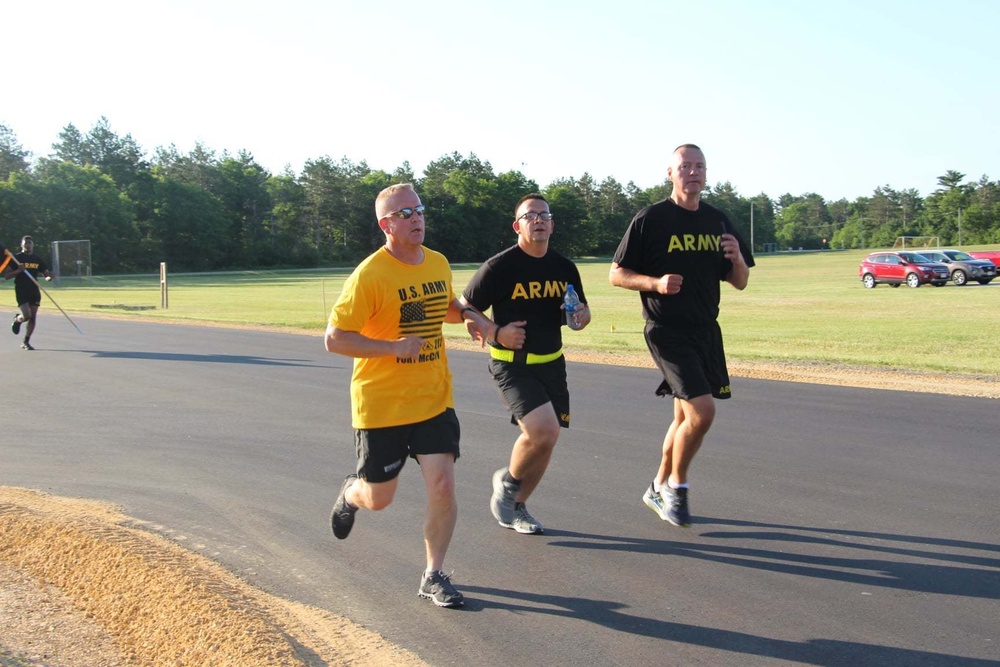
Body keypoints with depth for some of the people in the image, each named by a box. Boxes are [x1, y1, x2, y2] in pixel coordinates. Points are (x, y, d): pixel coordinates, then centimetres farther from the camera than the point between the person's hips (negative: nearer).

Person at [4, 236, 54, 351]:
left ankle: (26, 342, 13)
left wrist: (49, 276, -13)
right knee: (27, 316, -16)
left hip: (34, 290, 4)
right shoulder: (16, 258, -1)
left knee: (33, 318, 1)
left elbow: (46, 274, 12)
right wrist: (18, 270, -20)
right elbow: (6, 276, -4)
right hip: (21, 291, -4)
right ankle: (17, 319, 20)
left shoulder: (38, 259, 10)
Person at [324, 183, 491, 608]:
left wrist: (466, 315, 3)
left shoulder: (438, 264, 4)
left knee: (443, 485, -8)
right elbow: (334, 339, -15)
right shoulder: (370, 275, -15)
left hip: (434, 400, 4)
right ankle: (351, 494, 46)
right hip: (381, 405, -4)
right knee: (378, 499, 9)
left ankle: (434, 577, 10)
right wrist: (394, 346, -23)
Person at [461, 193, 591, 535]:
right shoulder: (499, 267, -12)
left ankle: (516, 507, 30)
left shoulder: (565, 268, 5)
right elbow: (465, 309, -6)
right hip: (511, 365, -6)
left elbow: (581, 311, 17)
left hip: (551, 364, 6)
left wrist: (581, 316, -7)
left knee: (544, 441, 8)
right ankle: (507, 481, 7)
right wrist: (496, 333, -20)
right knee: (544, 430, -23)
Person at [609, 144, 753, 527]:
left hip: (706, 330, 6)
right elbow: (616, 274, -4)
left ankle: (659, 488, 32)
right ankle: (676, 487, 5)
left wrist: (737, 258, -8)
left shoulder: (717, 221, 11)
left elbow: (739, 282, 14)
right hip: (667, 331, -6)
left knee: (686, 417, 14)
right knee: (702, 412, -17)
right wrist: (655, 283, -20)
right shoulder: (650, 219, -6)